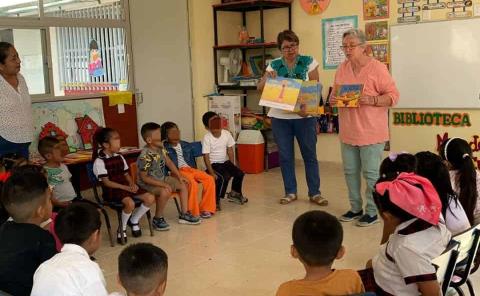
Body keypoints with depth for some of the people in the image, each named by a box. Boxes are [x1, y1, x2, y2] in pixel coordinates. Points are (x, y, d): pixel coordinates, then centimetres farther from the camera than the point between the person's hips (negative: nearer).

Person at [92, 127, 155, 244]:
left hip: (126, 186, 7)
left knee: (150, 198, -10)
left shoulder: (119, 157, 13)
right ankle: (122, 228, -7)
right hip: (112, 190, -7)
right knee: (130, 203, -35)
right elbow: (106, 182, -14)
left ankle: (134, 221, 12)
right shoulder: (99, 161, -9)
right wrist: (125, 187, -19)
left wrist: (132, 184, -5)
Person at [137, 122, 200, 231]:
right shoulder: (145, 156, -27)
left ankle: (184, 214, 12)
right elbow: (143, 177, -25)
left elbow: (169, 162, 10)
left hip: (162, 178, 9)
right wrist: (163, 185, -26)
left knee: (183, 185, 5)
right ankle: (157, 219, -13)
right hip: (148, 184, -9)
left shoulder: (160, 148, -3)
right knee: (165, 191, -33)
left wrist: (180, 177, 3)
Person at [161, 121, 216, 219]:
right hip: (178, 171, -6)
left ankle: (206, 209, -10)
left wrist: (195, 172, 12)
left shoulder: (186, 145, 19)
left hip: (191, 169, 6)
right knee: (192, 183, -34)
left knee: (210, 179, -17)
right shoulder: (164, 149, 0)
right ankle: (193, 212, -19)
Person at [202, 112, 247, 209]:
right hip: (214, 164, -6)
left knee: (240, 173, -5)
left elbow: (230, 150, 5)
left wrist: (233, 167, 1)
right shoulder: (207, 138, -17)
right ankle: (216, 200, -12)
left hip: (225, 162, 6)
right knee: (224, 177, -28)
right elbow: (206, 156, -18)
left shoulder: (226, 134, -3)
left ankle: (234, 193, 22)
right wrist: (212, 173, -23)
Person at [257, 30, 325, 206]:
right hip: (280, 117, 2)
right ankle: (290, 192, 20)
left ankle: (314, 193, 14)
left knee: (310, 155, 4)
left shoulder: (309, 62, 0)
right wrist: (268, 78, -19)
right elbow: (260, 88, 2)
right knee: (285, 156, 8)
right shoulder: (274, 65, 4)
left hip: (304, 116, -2)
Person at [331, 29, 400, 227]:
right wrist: (333, 99, -3)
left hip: (370, 132, -6)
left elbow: (393, 95, -9)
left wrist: (371, 100, -23)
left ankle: (372, 212, 13)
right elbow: (335, 92, 19)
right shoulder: (342, 69, 8)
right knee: (350, 171, 13)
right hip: (348, 132, 6)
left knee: (371, 173, 1)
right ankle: (355, 208, 27)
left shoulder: (377, 68, -9)